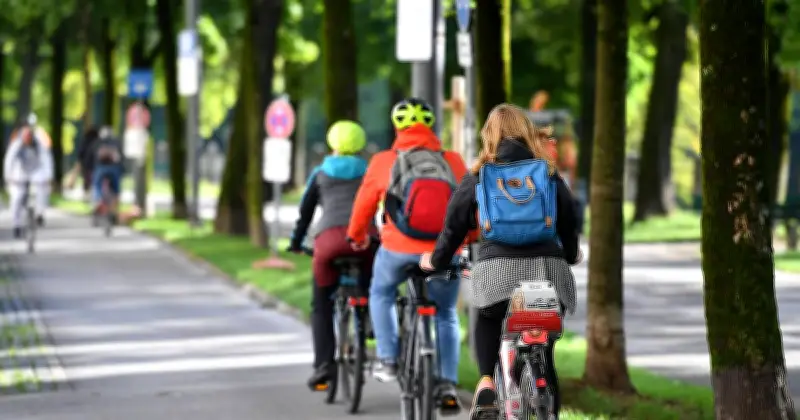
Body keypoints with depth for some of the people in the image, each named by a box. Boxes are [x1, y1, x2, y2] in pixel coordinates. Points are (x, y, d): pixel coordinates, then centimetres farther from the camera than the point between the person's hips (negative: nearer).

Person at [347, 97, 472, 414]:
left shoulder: (384, 162, -1)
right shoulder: (453, 161, 0)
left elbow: (364, 203, 11)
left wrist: (357, 236, 30)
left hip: (399, 250, -1)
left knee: (381, 295, 29)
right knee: (446, 316, 18)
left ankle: (388, 360, 18)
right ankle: (447, 386, 6)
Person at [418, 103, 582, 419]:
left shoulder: (477, 177, 10)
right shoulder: (549, 173, 12)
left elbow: (454, 225, 13)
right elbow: (568, 221, 18)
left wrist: (436, 260, 30)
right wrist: (571, 255, 38)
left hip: (496, 269, 0)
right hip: (547, 269, 1)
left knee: (488, 320, 27)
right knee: (544, 353, 11)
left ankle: (486, 380, 1)